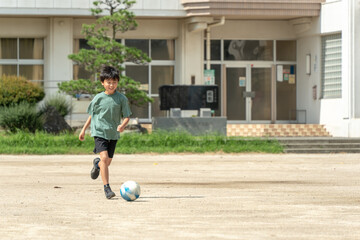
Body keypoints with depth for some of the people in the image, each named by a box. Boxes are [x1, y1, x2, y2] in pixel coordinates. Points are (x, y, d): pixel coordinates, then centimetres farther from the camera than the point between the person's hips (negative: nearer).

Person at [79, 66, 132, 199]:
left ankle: (97, 164, 49)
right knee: (104, 157, -19)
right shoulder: (98, 98, -1)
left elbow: (126, 116, 1)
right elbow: (91, 115, 12)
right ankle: (107, 188, -18)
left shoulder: (122, 99, -2)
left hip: (113, 133, 2)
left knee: (108, 161, 10)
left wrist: (122, 125, -21)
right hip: (99, 131, -2)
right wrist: (84, 130, 15)